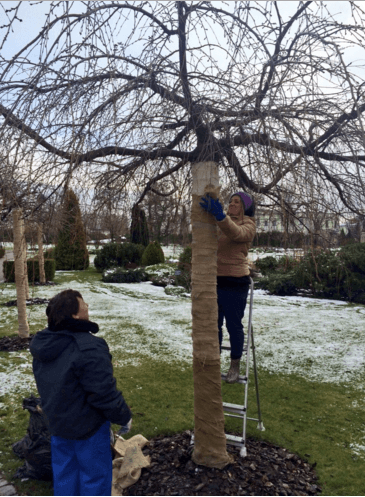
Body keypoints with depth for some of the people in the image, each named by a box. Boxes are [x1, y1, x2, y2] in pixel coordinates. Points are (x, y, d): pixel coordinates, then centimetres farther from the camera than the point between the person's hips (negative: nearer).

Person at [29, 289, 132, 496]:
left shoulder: (43, 343, -5)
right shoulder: (89, 348, -32)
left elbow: (47, 384, 8)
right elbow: (104, 392, -27)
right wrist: (124, 417, -10)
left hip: (56, 421, 8)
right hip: (87, 425, -7)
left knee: (64, 471, 24)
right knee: (95, 473, 13)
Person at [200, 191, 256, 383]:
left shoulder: (248, 225, -5)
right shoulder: (219, 223, 14)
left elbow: (236, 233, -29)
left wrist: (220, 216, -45)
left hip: (235, 283, -5)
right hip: (214, 281, 5)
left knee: (234, 325, 6)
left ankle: (234, 367, 23)